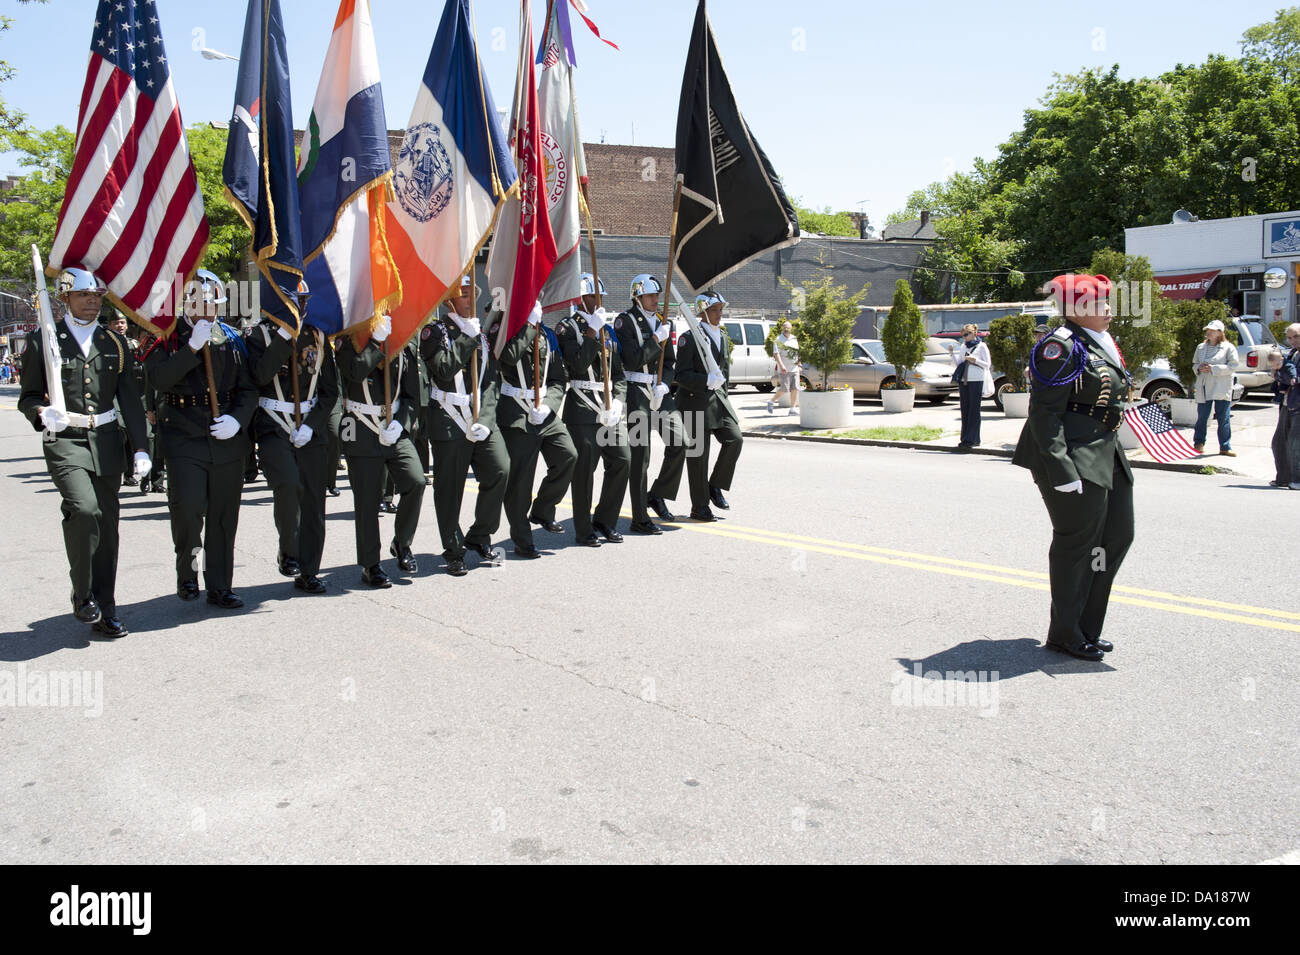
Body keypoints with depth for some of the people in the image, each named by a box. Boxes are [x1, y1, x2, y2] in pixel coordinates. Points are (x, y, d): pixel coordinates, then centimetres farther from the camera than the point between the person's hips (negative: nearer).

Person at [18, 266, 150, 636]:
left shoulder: (113, 342, 12)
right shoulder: (43, 339, 3)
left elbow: (130, 399, 12)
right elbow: (28, 397, 6)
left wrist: (140, 447, 3)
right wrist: (43, 413, -18)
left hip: (106, 441, 4)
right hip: (65, 441, -4)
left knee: (106, 526, 5)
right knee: (84, 509, -25)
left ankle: (103, 610, 15)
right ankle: (83, 596, -6)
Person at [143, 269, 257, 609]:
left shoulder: (232, 339, 12)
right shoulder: (167, 338, 2)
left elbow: (249, 388, 12)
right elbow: (159, 378, -14)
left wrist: (238, 419, -6)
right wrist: (193, 347, -19)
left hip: (227, 439, 3)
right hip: (184, 438, -3)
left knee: (224, 516, 6)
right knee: (187, 508, -12)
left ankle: (220, 587, 15)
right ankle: (187, 573, 14)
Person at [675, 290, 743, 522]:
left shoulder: (722, 336, 15)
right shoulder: (689, 338, -8)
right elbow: (682, 375, -13)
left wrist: (724, 399, 21)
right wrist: (706, 381, -27)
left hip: (718, 399, 6)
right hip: (694, 401, -6)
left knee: (735, 439, -11)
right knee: (697, 454, -1)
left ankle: (715, 485, 9)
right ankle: (699, 507, 8)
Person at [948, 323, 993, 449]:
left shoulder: (981, 346, -1)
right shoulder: (963, 346, 14)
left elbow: (987, 364, -3)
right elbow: (958, 363, 13)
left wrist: (975, 360, -16)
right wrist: (952, 353, 0)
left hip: (976, 381, -6)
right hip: (963, 381, 6)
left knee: (974, 411, -6)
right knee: (965, 411, 6)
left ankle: (970, 440, -8)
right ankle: (965, 438, 11)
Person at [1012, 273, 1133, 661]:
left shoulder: (1103, 345, 17)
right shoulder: (1063, 346, -13)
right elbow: (1045, 411, -19)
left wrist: (1114, 454, 21)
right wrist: (1060, 467, -24)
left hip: (1106, 456, 10)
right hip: (1073, 459, -10)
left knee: (1117, 536, 12)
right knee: (1078, 541, -3)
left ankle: (1086, 628, 24)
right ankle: (1064, 634, 12)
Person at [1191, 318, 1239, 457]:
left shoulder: (1228, 347, -1)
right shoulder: (1200, 347, 12)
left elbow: (1232, 366, -8)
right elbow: (1194, 363, 20)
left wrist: (1213, 368, -16)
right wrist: (1199, 368, -4)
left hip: (1221, 388, -3)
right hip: (1204, 388, 3)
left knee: (1224, 419, -2)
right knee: (1202, 417, 8)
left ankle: (1225, 447, 4)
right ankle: (1199, 443, 23)